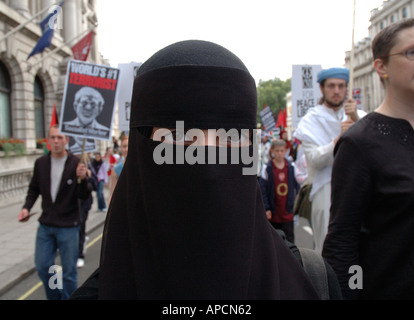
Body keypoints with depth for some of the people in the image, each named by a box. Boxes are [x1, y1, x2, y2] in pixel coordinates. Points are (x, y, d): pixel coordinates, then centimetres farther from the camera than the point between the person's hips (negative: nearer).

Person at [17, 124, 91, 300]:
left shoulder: (76, 164, -10)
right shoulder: (41, 163, 2)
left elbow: (84, 196, -12)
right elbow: (34, 189, 15)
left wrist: (82, 179, -31)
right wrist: (26, 207, -1)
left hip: (68, 226, -4)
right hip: (46, 225, 4)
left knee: (69, 271, 6)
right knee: (42, 267, 12)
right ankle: (55, 296, 36)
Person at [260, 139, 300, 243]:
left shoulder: (291, 167, 1)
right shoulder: (267, 169, -6)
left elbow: (297, 186, 10)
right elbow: (262, 190, -6)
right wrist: (266, 208, -10)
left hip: (288, 212, 1)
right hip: (273, 213, 0)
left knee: (289, 238, -3)